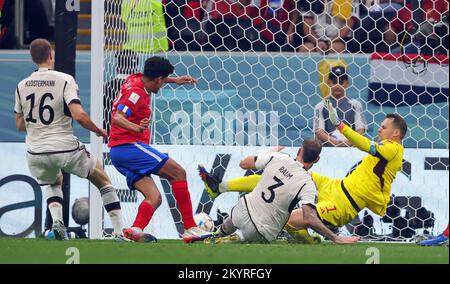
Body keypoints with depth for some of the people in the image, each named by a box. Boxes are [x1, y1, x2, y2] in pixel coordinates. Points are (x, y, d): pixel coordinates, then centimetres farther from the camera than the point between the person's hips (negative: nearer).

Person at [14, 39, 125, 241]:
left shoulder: (22, 86, 4)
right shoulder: (64, 80, -9)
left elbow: (20, 125, 12)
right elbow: (79, 115, -20)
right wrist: (99, 131, -2)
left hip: (35, 154, 4)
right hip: (65, 148, -4)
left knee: (53, 183, 35)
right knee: (103, 180, 18)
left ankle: (57, 220, 6)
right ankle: (119, 232, 9)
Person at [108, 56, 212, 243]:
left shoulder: (136, 80, 14)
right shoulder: (136, 93, -14)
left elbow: (152, 78, 40)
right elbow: (117, 118, -27)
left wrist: (174, 80, 41)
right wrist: (136, 128, -44)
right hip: (130, 145, -10)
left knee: (154, 198, -4)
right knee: (178, 173, -10)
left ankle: (136, 230, -29)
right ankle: (190, 227, -14)